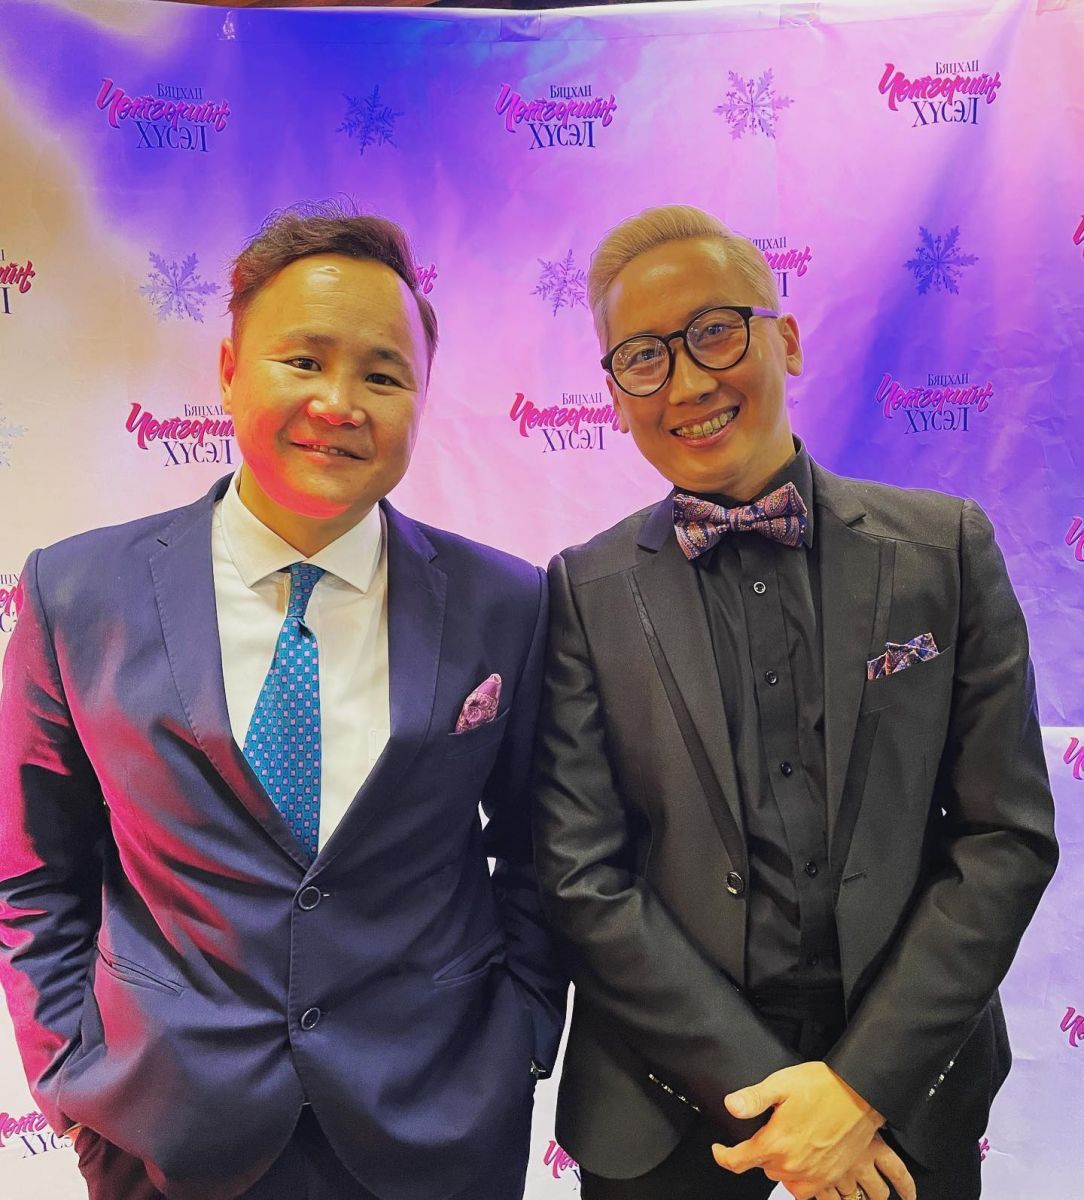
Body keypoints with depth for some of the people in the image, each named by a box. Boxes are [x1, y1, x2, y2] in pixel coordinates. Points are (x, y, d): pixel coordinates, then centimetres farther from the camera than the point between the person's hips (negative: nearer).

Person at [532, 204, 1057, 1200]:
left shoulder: (945, 546, -5)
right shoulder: (586, 592, -7)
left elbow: (1009, 837, -6)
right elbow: (583, 880, -10)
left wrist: (864, 1083, -12)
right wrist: (766, 1090, -13)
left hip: (907, 1089, 1)